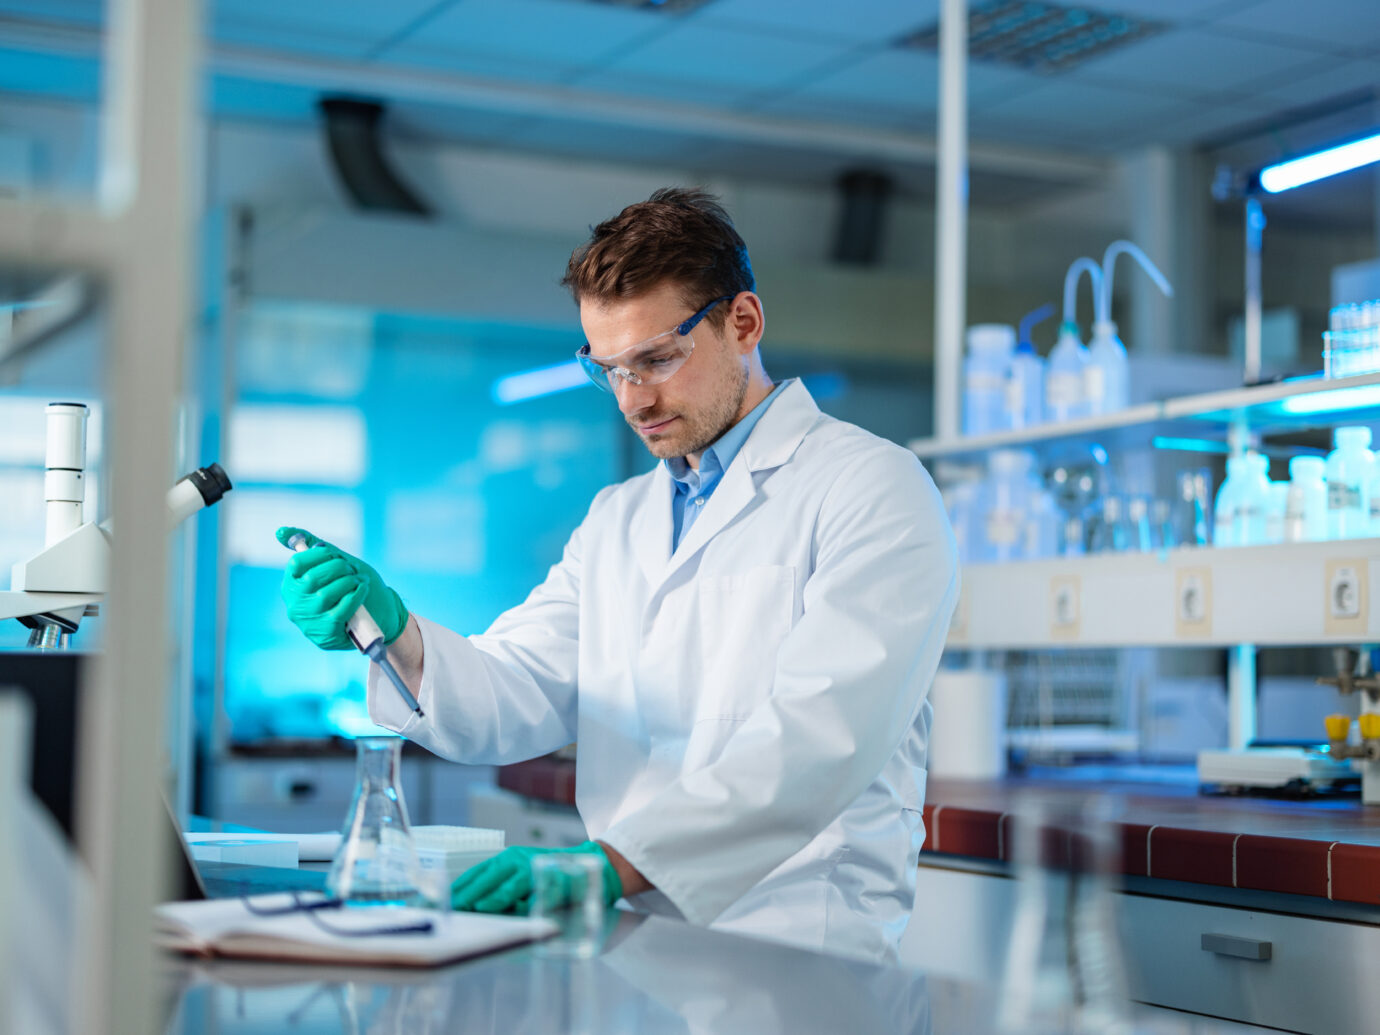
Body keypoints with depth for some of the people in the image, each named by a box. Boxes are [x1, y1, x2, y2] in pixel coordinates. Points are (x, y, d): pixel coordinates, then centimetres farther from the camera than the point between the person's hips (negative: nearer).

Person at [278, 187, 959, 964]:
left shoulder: (873, 489, -3)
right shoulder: (616, 521, 22)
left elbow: (820, 739, -17)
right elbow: (514, 703, 11)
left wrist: (615, 860, -28)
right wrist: (400, 637, -10)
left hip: (803, 948, -6)